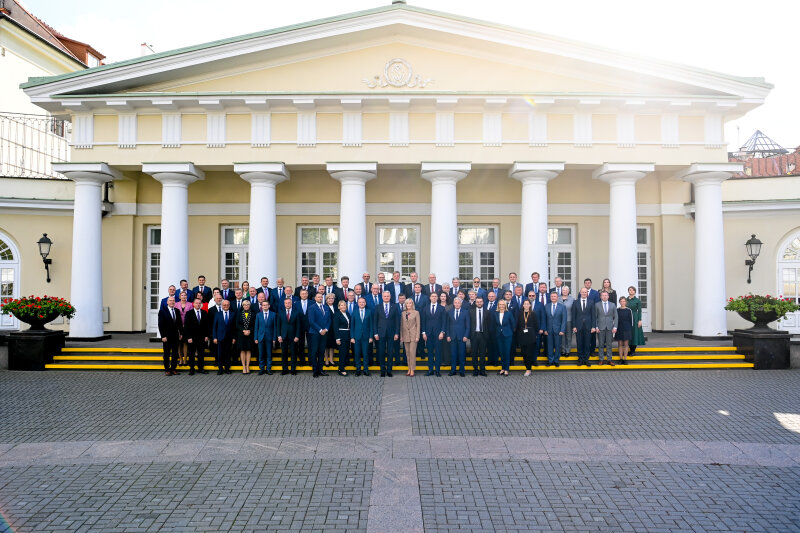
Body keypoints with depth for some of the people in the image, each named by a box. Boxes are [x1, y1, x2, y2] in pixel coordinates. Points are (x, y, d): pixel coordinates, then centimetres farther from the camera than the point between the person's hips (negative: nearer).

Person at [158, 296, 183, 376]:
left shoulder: (177, 311, 8)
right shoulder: (162, 311, -4)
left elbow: (180, 323, 12)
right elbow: (161, 325, -8)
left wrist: (181, 333, 6)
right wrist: (163, 336, -13)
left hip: (175, 336, 4)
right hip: (167, 336, -4)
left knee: (175, 353, 6)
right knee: (167, 354, 5)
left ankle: (173, 368, 15)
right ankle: (167, 369, 13)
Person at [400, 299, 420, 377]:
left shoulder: (416, 312, 0)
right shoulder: (403, 313, 10)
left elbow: (418, 325, -3)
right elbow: (401, 325, 12)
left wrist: (417, 336, -9)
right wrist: (401, 336, 7)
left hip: (413, 335, -4)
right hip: (405, 336, 4)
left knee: (412, 353, -8)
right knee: (407, 353, 6)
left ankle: (412, 370, -5)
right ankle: (409, 369, 13)